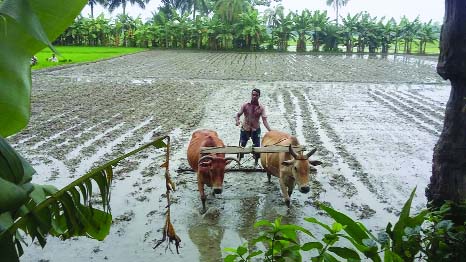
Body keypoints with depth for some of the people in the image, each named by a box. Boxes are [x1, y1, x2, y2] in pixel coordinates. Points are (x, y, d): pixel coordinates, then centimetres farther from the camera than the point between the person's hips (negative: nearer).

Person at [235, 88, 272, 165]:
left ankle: (256, 161, 24)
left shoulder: (261, 107, -8)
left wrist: (270, 130, -26)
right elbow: (238, 115, -4)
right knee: (241, 146, 5)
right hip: (245, 129, 0)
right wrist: (237, 120, -27)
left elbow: (264, 120, -13)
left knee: (257, 146, 5)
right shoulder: (245, 105, -6)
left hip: (256, 130, 0)